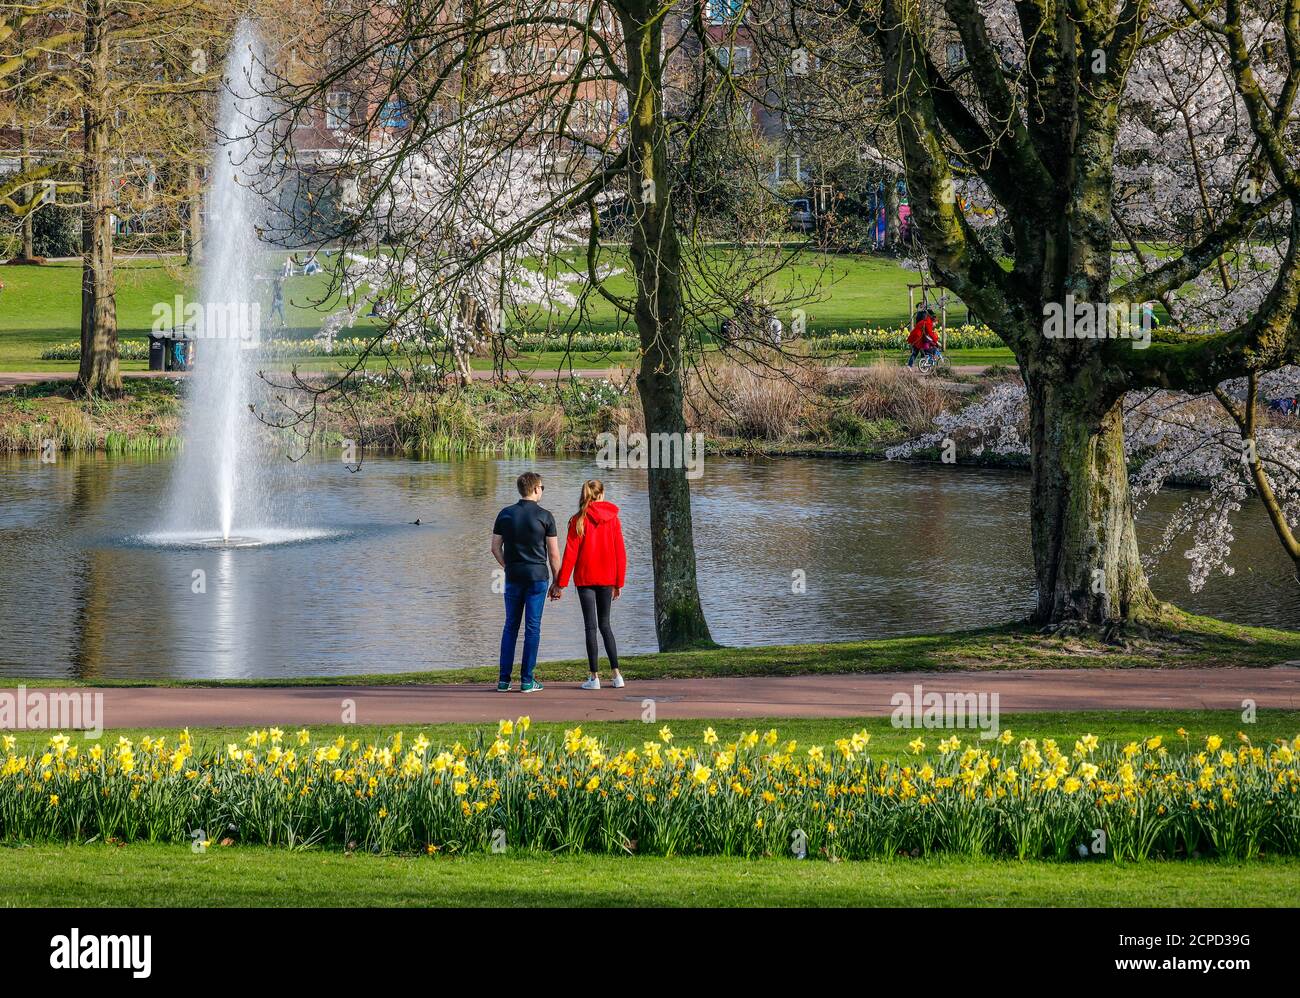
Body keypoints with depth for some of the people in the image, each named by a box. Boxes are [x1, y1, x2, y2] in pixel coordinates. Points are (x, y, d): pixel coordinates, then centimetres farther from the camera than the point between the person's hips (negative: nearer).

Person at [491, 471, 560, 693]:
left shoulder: (505, 514, 3)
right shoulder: (544, 516, -6)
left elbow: (495, 547, 5)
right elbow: (553, 553, -4)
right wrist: (557, 581, 4)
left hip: (513, 577, 3)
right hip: (537, 575, -3)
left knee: (510, 626, 10)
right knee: (532, 627, 1)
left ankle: (504, 680, 7)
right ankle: (527, 681, 0)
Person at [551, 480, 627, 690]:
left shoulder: (578, 520, -7)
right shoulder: (613, 518, 1)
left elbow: (570, 554, -9)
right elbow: (620, 553, 3)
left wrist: (560, 584, -5)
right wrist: (619, 583, 10)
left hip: (585, 578, -3)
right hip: (607, 578, 3)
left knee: (591, 626, 0)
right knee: (605, 625, 14)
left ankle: (594, 677, -2)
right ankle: (616, 674, 6)